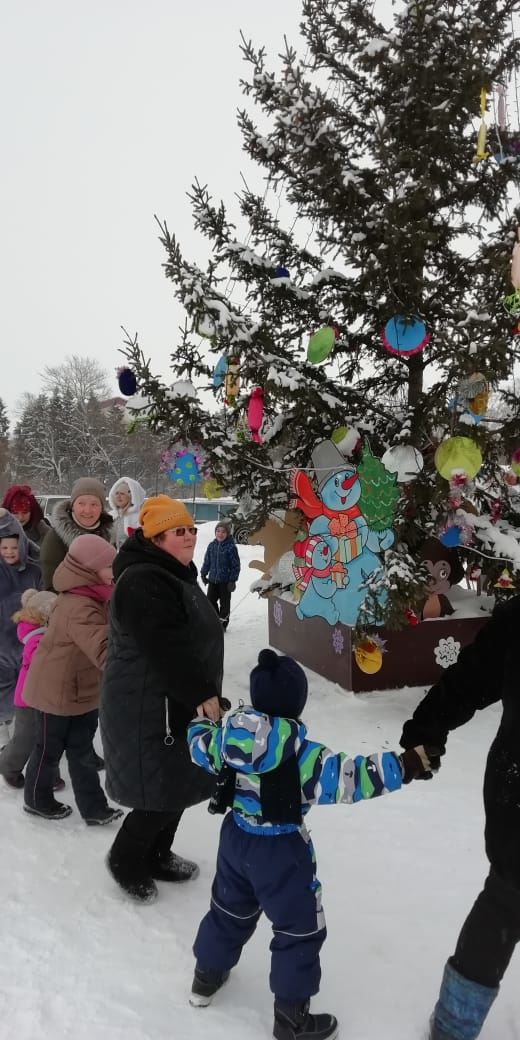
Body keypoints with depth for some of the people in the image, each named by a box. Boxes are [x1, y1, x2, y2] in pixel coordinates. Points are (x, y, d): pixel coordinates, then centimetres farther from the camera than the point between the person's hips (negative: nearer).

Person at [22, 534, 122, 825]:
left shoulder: (92, 599, -2)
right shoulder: (79, 608, -34)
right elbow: (104, 652, -44)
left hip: (81, 689, 8)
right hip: (57, 690, -8)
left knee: (81, 749, 14)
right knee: (50, 748, 14)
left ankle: (94, 807, 22)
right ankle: (37, 800, 37)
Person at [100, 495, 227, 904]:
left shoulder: (177, 574, 12)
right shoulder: (143, 582, -23)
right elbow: (166, 650, -29)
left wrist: (204, 692, 22)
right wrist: (200, 694, -24)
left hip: (179, 704, 10)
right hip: (148, 710, -10)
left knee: (178, 785, 19)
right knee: (161, 792, 0)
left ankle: (157, 855, 39)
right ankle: (126, 860, 25)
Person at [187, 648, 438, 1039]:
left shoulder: (228, 736, -10)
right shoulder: (300, 754, -28)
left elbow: (199, 746, 9)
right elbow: (346, 777, -32)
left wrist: (201, 719, 30)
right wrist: (405, 766, -30)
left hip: (236, 838, 6)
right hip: (282, 851, -6)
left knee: (229, 910, 30)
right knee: (300, 929, 14)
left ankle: (207, 976, 49)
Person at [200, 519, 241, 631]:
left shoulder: (231, 547, -12)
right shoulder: (212, 545, 3)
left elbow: (236, 565, -11)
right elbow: (207, 561, 12)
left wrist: (233, 580, -13)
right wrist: (203, 573, 10)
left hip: (225, 581, -5)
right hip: (212, 579, 5)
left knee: (224, 603, 8)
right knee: (211, 600, 10)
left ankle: (223, 623, 21)